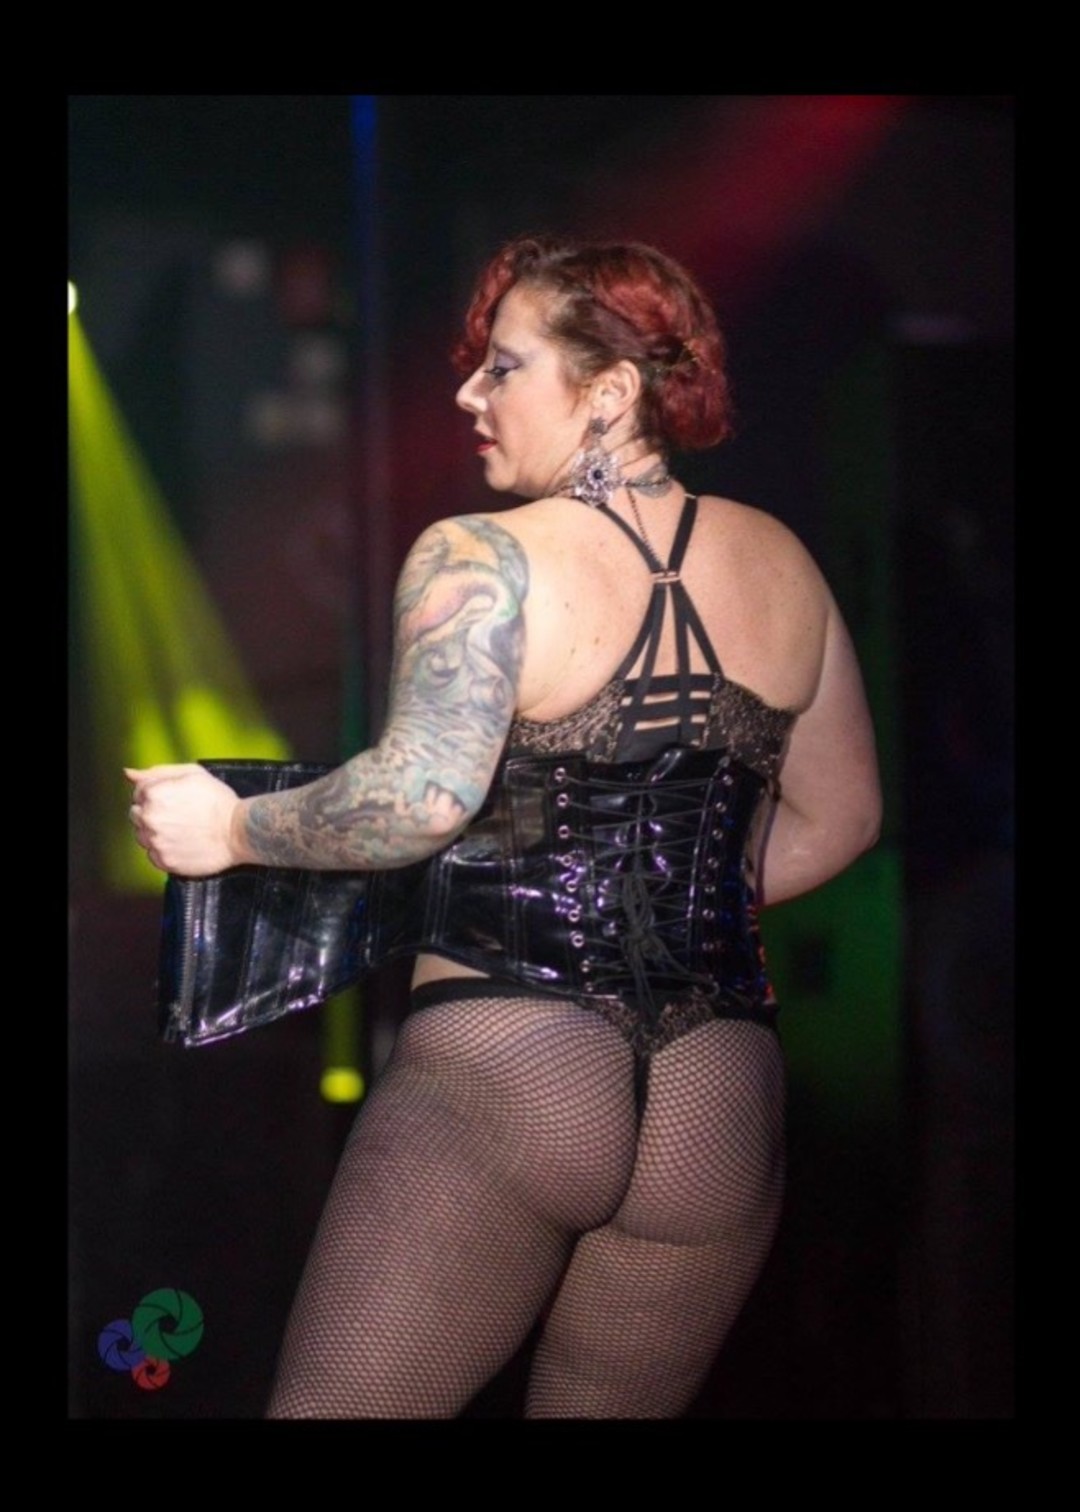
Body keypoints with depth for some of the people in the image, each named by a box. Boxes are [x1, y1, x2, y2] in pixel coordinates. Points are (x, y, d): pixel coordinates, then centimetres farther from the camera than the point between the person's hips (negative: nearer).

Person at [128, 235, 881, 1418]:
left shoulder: (480, 561, -7)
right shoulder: (779, 564, 9)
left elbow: (422, 794, -21)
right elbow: (837, 819, 18)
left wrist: (233, 829, -7)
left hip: (500, 1067, -6)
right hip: (721, 1105, 6)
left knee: (329, 1404, 3)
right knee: (606, 1407, 20)